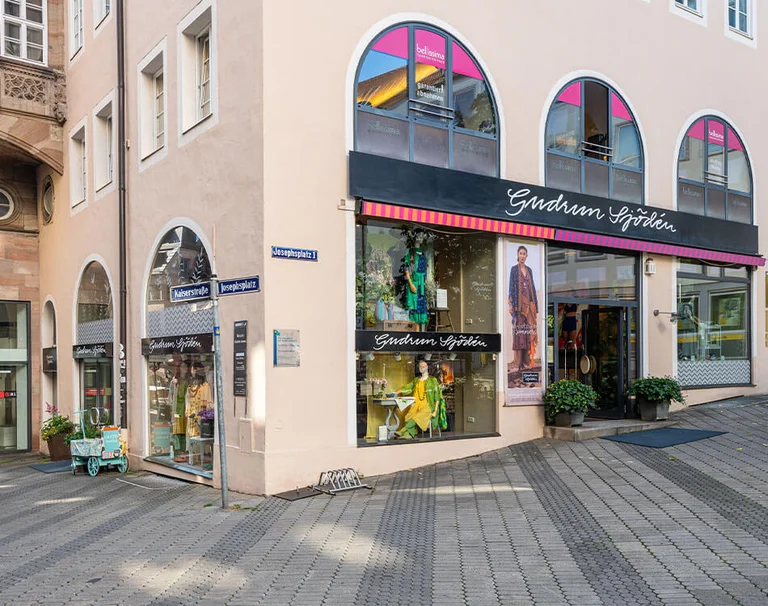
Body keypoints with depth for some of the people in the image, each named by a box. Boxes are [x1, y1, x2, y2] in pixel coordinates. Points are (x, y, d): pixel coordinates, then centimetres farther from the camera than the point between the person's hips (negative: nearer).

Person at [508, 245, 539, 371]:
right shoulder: (514, 269, 1)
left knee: (529, 332, 3)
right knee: (519, 332, -7)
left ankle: (527, 361, 8)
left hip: (529, 304, 5)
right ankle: (519, 362, -6)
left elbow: (533, 287, 16)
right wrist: (511, 305, -13)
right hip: (519, 304, -5)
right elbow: (511, 287, -4)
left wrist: (535, 306, 12)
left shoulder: (529, 270, 15)